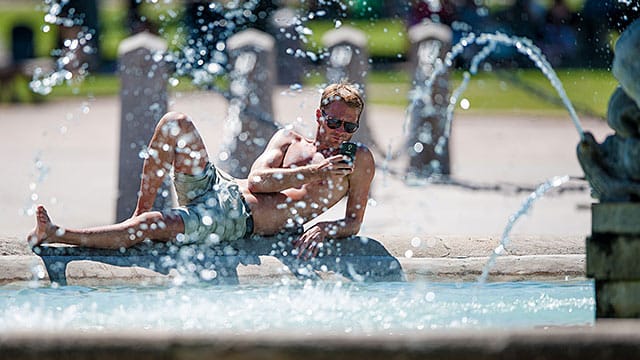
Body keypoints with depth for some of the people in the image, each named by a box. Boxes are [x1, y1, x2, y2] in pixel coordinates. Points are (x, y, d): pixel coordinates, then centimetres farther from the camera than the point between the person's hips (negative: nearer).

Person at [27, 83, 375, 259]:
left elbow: (353, 223, 4)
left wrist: (324, 228, -17)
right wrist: (312, 173, -8)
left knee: (150, 226, -28)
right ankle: (140, 212, -12)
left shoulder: (357, 161, 9)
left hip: (239, 219, -5)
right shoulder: (289, 139, 18)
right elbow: (256, 180, 2)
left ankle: (53, 235, -26)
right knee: (175, 123, -17)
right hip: (218, 186, 5)